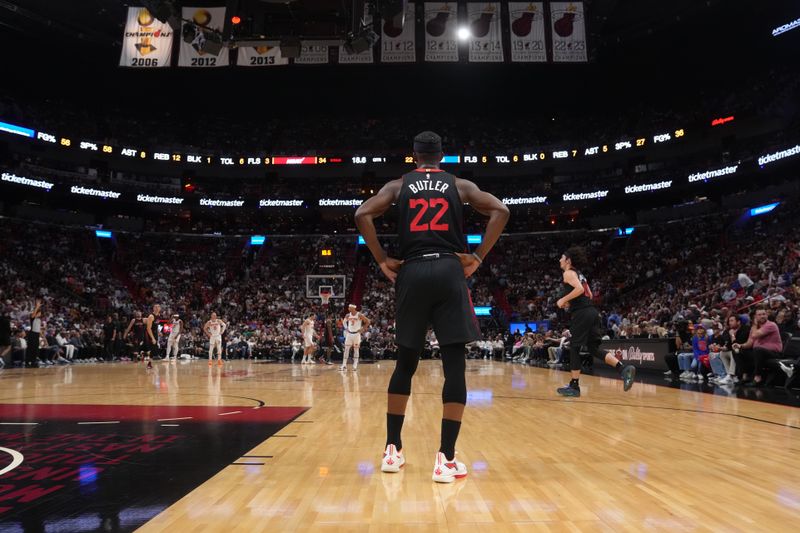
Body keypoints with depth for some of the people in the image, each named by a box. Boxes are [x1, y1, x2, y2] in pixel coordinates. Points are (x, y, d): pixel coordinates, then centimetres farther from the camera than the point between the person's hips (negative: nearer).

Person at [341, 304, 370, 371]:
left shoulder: (359, 315, -12)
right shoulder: (348, 315, 1)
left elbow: (367, 322, -7)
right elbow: (345, 322, 21)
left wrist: (363, 329, -10)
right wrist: (346, 328, 7)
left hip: (356, 334, -4)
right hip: (349, 333, 4)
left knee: (356, 349, 2)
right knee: (346, 349, 0)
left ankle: (355, 365, 8)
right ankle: (344, 365, 2)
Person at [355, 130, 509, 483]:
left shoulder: (398, 185, 14)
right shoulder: (460, 185, 14)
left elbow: (363, 214, 0)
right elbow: (500, 210, 1)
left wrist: (382, 260, 3)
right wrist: (478, 257, 0)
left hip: (411, 273, 2)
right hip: (449, 271, -1)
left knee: (405, 362, 13)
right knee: (455, 364, -1)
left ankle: (392, 450, 18)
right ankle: (445, 458, -3)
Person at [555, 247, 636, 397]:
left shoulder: (568, 273, -4)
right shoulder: (579, 274, 24)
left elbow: (579, 289, -20)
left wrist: (563, 300, -10)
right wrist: (570, 303, 25)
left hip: (581, 313, -9)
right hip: (591, 311, 9)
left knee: (574, 348, 1)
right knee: (594, 349, 11)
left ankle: (574, 386, 5)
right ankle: (624, 369, -4)